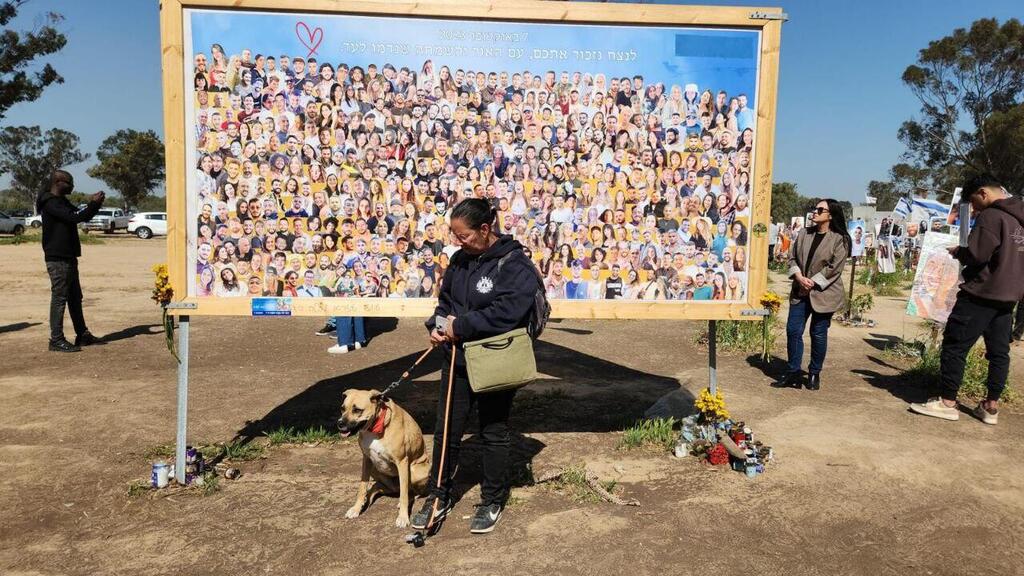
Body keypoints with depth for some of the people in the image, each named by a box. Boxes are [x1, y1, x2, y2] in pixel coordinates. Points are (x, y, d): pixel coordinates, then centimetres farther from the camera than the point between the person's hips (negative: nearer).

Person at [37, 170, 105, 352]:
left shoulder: (62, 201, 17)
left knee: (75, 297, 14)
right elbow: (74, 217, -25)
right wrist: (93, 204, -16)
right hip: (57, 258, -10)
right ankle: (56, 340, -3)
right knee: (59, 297, -7)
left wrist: (94, 203, 4)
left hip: (68, 257, 10)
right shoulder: (50, 203, -14)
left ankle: (82, 334, 21)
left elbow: (82, 216, 20)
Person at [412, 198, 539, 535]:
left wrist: (461, 326, -21)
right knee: (446, 431, 12)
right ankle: (439, 497, 29)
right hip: (457, 360, 6)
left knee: (494, 434, 11)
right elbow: (445, 299, 16)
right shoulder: (460, 260, 5)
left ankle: (492, 502, 30)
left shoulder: (515, 264, -17)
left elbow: (507, 311, -28)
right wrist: (437, 325, -5)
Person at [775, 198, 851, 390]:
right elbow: (792, 256, 8)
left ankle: (814, 374, 19)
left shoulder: (839, 239, -7)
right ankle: (794, 373, 12)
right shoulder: (804, 233, 9)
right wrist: (799, 277, -9)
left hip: (823, 293, -5)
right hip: (801, 291, 5)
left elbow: (834, 268, -13)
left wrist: (812, 283, -15)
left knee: (818, 334, 4)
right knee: (793, 330, 1)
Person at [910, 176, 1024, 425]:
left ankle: (947, 402, 1)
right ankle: (991, 406, 15)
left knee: (954, 346, -2)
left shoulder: (991, 216, -14)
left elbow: (976, 255, -19)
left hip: (981, 294, -9)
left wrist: (957, 251, -1)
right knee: (999, 351, 10)